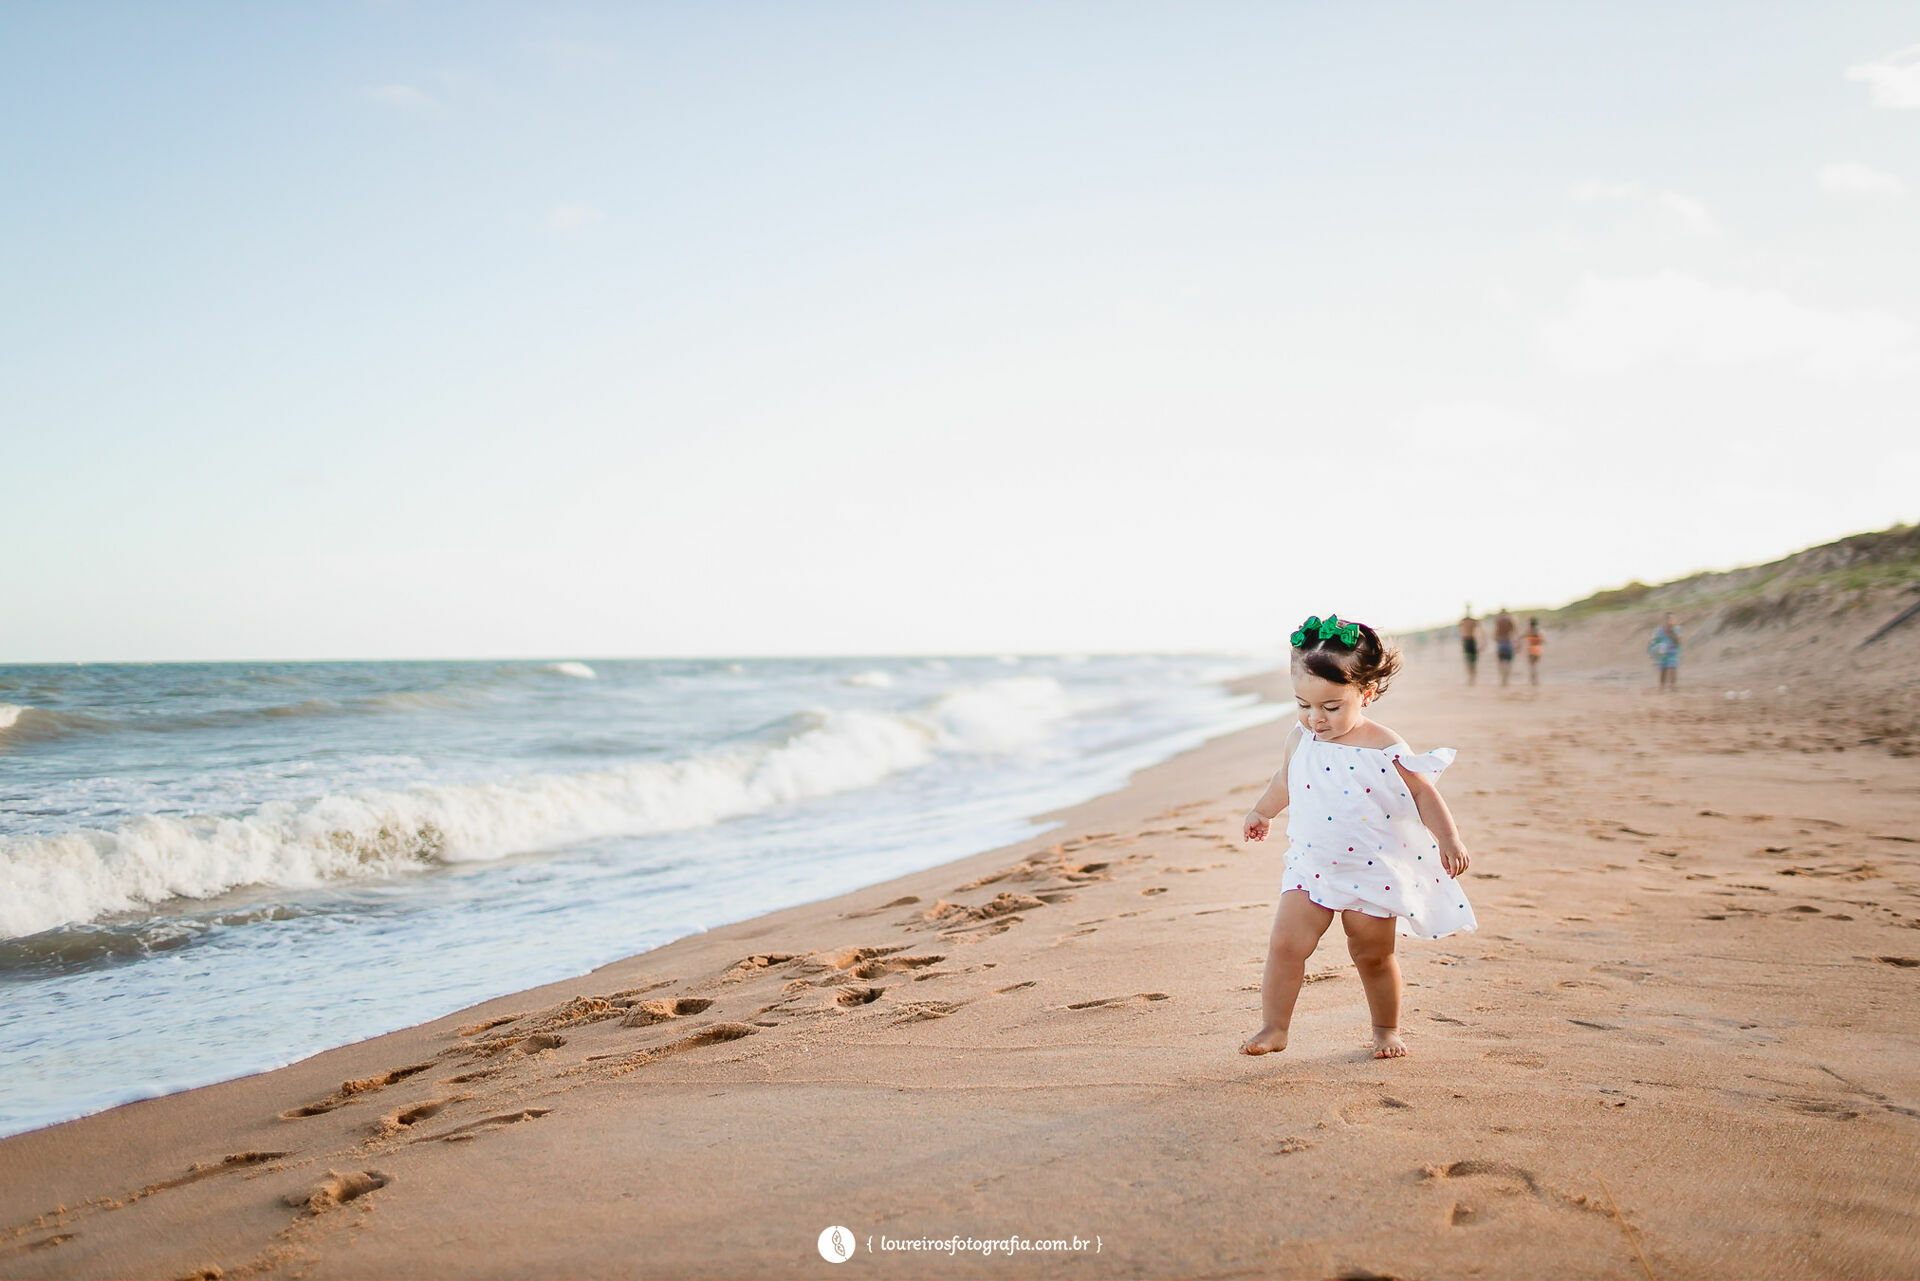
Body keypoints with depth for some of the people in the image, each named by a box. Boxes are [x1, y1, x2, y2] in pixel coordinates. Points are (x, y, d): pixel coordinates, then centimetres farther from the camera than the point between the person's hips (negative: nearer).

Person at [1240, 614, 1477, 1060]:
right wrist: (1260, 812, 32)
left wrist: (1449, 839, -10)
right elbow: (1285, 782, 18)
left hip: (1373, 871, -2)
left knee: (1373, 956, 10)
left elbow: (1422, 794, -5)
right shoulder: (1300, 741, -2)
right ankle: (1273, 1027, 3)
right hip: (1311, 869, 3)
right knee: (1285, 943, -9)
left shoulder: (1385, 748, -14)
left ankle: (1387, 1028, 32)